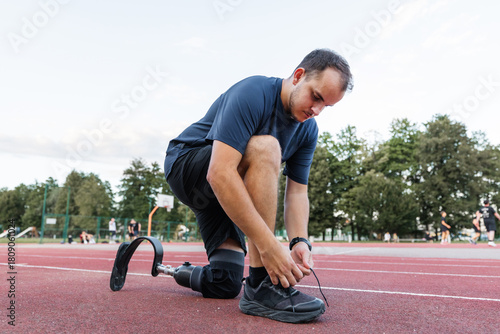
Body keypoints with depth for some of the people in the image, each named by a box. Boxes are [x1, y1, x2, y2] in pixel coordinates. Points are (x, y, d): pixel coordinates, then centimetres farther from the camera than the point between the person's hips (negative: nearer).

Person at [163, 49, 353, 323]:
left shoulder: (308, 131, -3)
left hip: (225, 191, 7)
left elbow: (297, 192, -4)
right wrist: (269, 246, -42)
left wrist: (300, 241, -24)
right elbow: (220, 173, -38)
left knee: (225, 285, -3)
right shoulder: (252, 94, -28)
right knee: (265, 148, -35)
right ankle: (262, 287, -32)